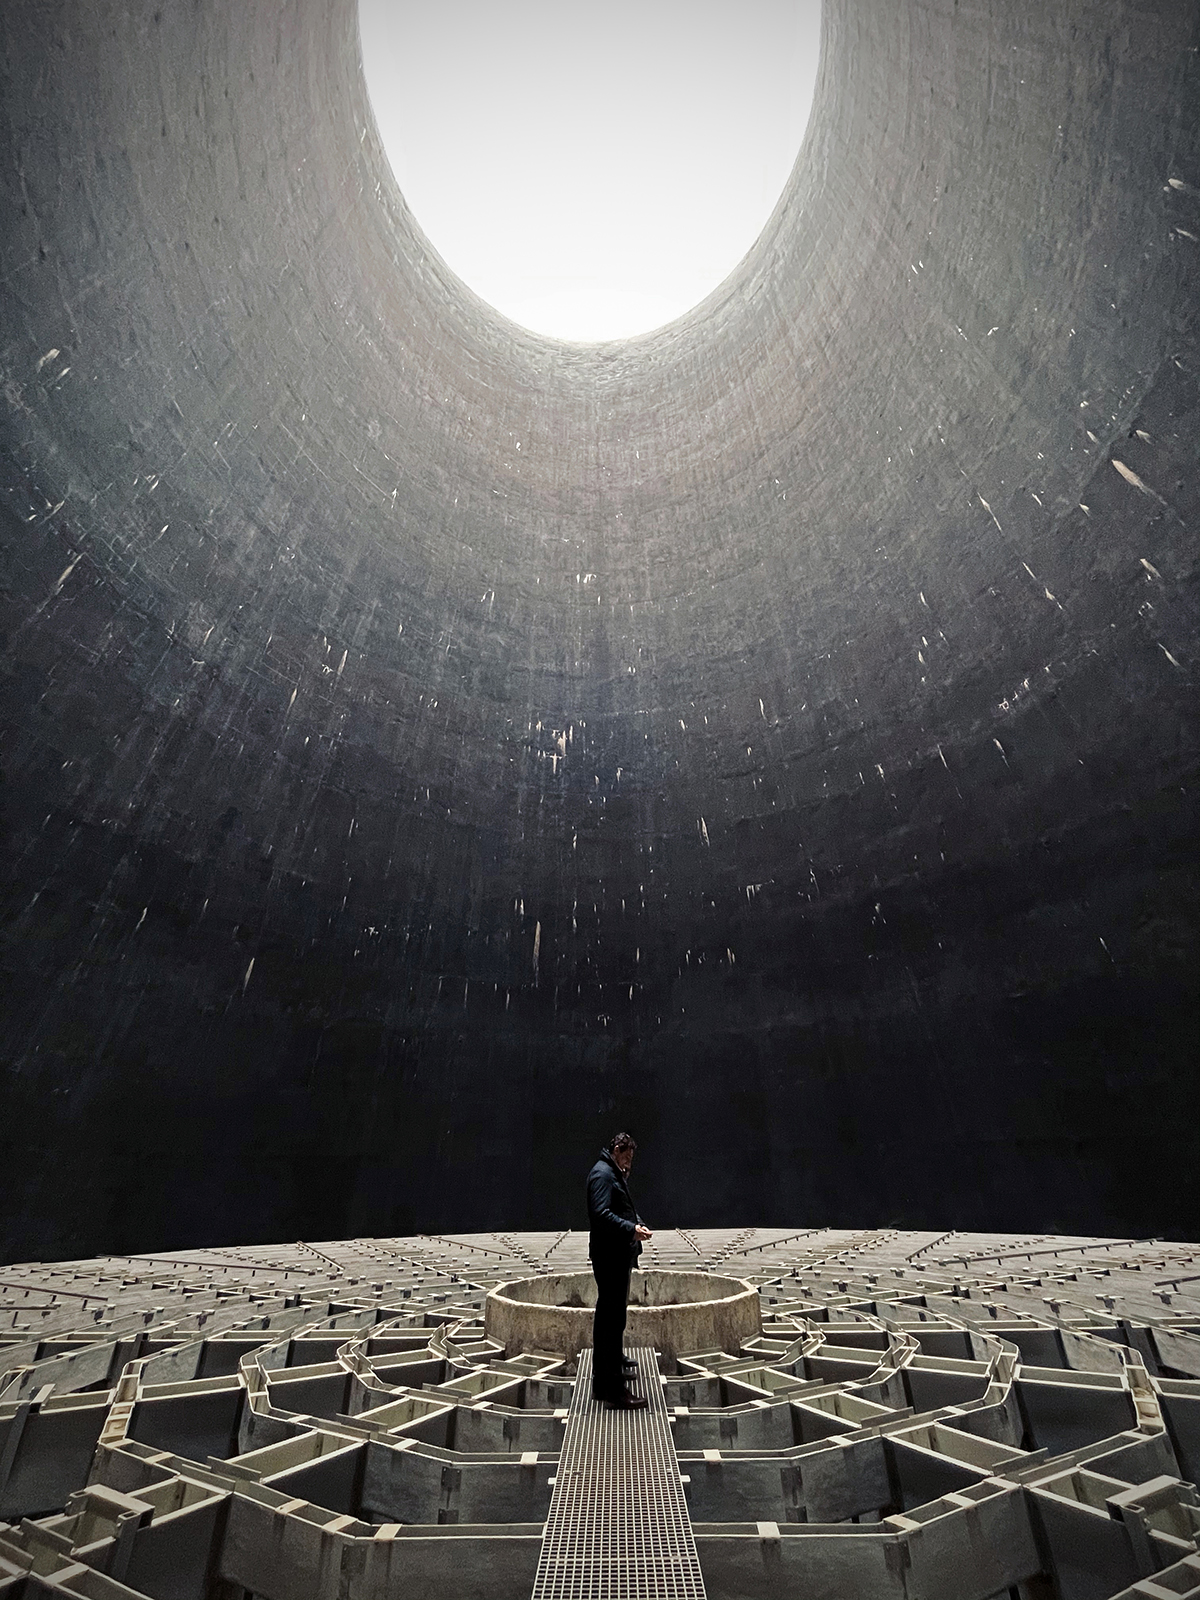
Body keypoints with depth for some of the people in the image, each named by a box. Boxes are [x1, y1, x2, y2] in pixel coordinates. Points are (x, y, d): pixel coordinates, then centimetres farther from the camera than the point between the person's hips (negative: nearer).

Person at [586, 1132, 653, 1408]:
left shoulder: (614, 1174, 17)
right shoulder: (602, 1174, -17)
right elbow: (601, 1214, -26)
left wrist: (637, 1224, 9)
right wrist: (631, 1229, -28)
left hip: (619, 1255, 11)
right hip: (609, 1256, -11)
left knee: (611, 1314, 24)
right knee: (612, 1316, -7)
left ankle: (614, 1362, 40)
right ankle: (611, 1387, -2)